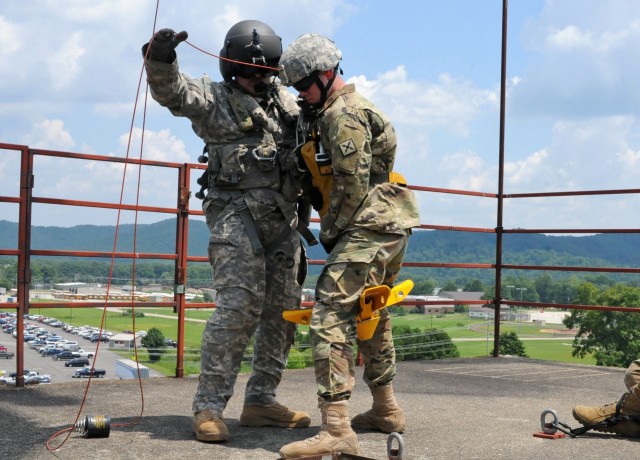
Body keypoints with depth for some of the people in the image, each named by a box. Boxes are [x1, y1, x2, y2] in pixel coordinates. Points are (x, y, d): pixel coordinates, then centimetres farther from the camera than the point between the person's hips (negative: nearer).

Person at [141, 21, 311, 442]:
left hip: (283, 216, 6)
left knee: (283, 308, 6)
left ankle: (261, 401, 17)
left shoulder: (287, 102, 18)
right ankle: (209, 407, -9)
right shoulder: (213, 98, 3)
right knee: (239, 305, -16)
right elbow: (172, 91, -13)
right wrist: (160, 59, -33)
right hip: (236, 212, -6)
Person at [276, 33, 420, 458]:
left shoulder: (342, 115, -13)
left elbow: (352, 186, -18)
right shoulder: (354, 106, 21)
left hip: (371, 227, -11)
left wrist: (329, 234, -8)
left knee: (331, 315, -17)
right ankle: (386, 410, 34)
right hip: (393, 225, 11)